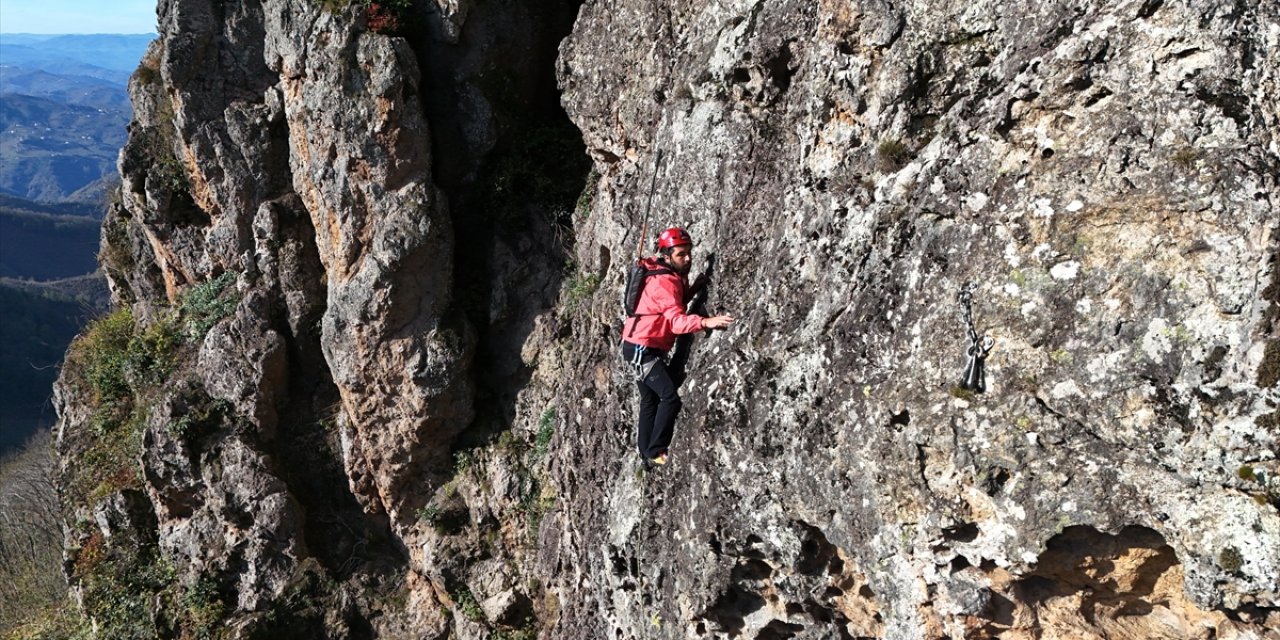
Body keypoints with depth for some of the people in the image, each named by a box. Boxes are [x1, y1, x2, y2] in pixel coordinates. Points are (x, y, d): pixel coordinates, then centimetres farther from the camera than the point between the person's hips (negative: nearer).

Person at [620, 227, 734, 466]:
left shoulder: (674, 276, 7)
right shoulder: (663, 282, -24)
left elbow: (675, 304, 14)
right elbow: (676, 320, -37)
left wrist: (693, 289, -2)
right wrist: (706, 322, -53)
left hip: (645, 349, 11)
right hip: (641, 349, -11)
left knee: (651, 399, 18)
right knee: (670, 397, -16)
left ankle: (646, 452, 28)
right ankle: (655, 452, -9)